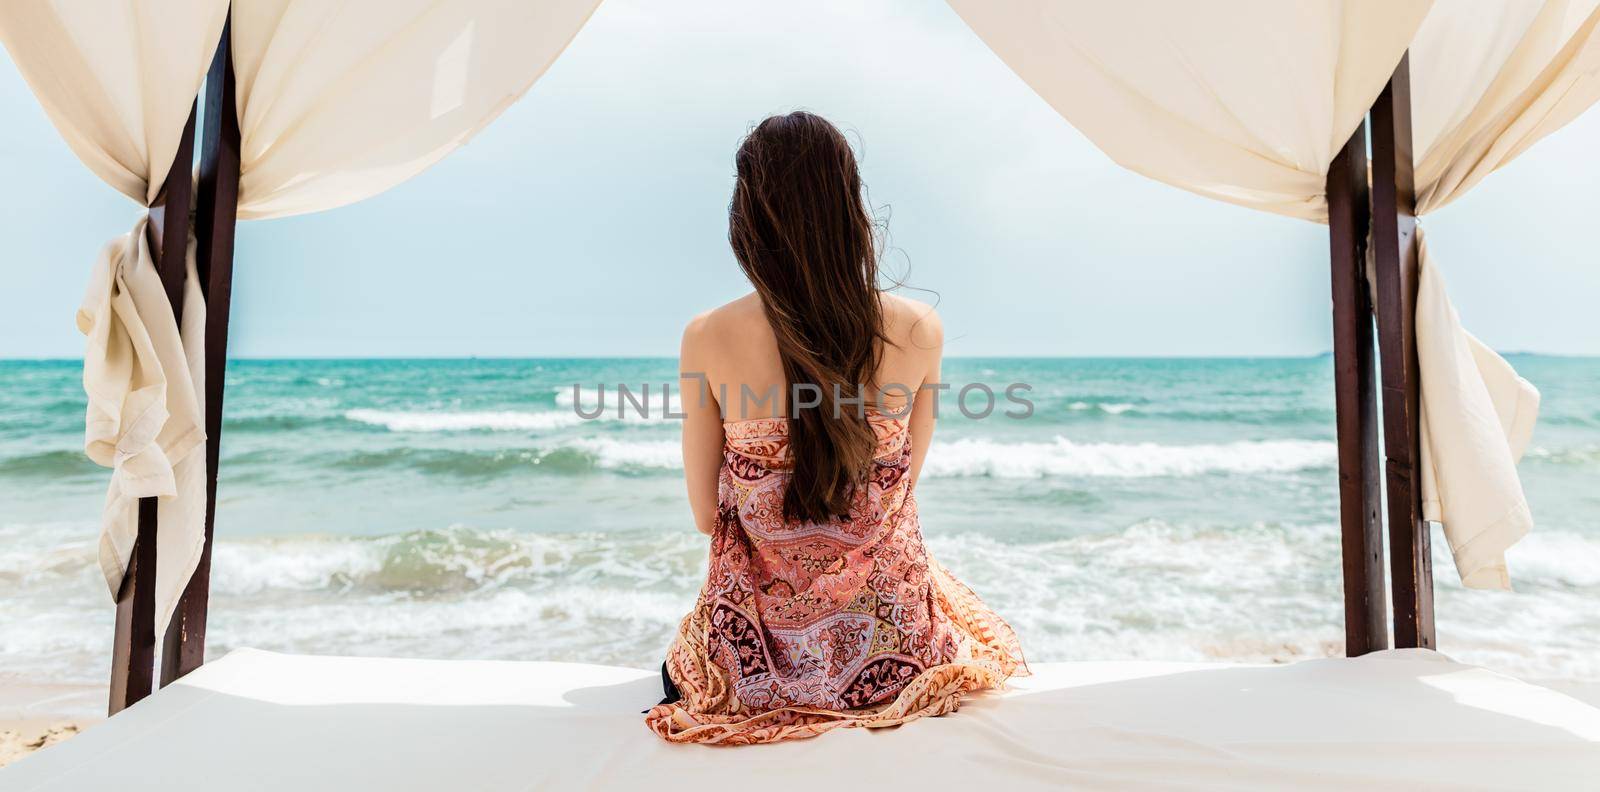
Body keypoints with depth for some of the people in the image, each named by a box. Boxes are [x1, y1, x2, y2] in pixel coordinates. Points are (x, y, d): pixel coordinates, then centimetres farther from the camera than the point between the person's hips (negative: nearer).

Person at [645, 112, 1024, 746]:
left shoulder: (707, 339, -18)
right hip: (890, 649, 1)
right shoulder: (920, 330, -14)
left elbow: (706, 515, -7)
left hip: (760, 653, 0)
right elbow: (902, 487, 1)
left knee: (678, 663, 39)